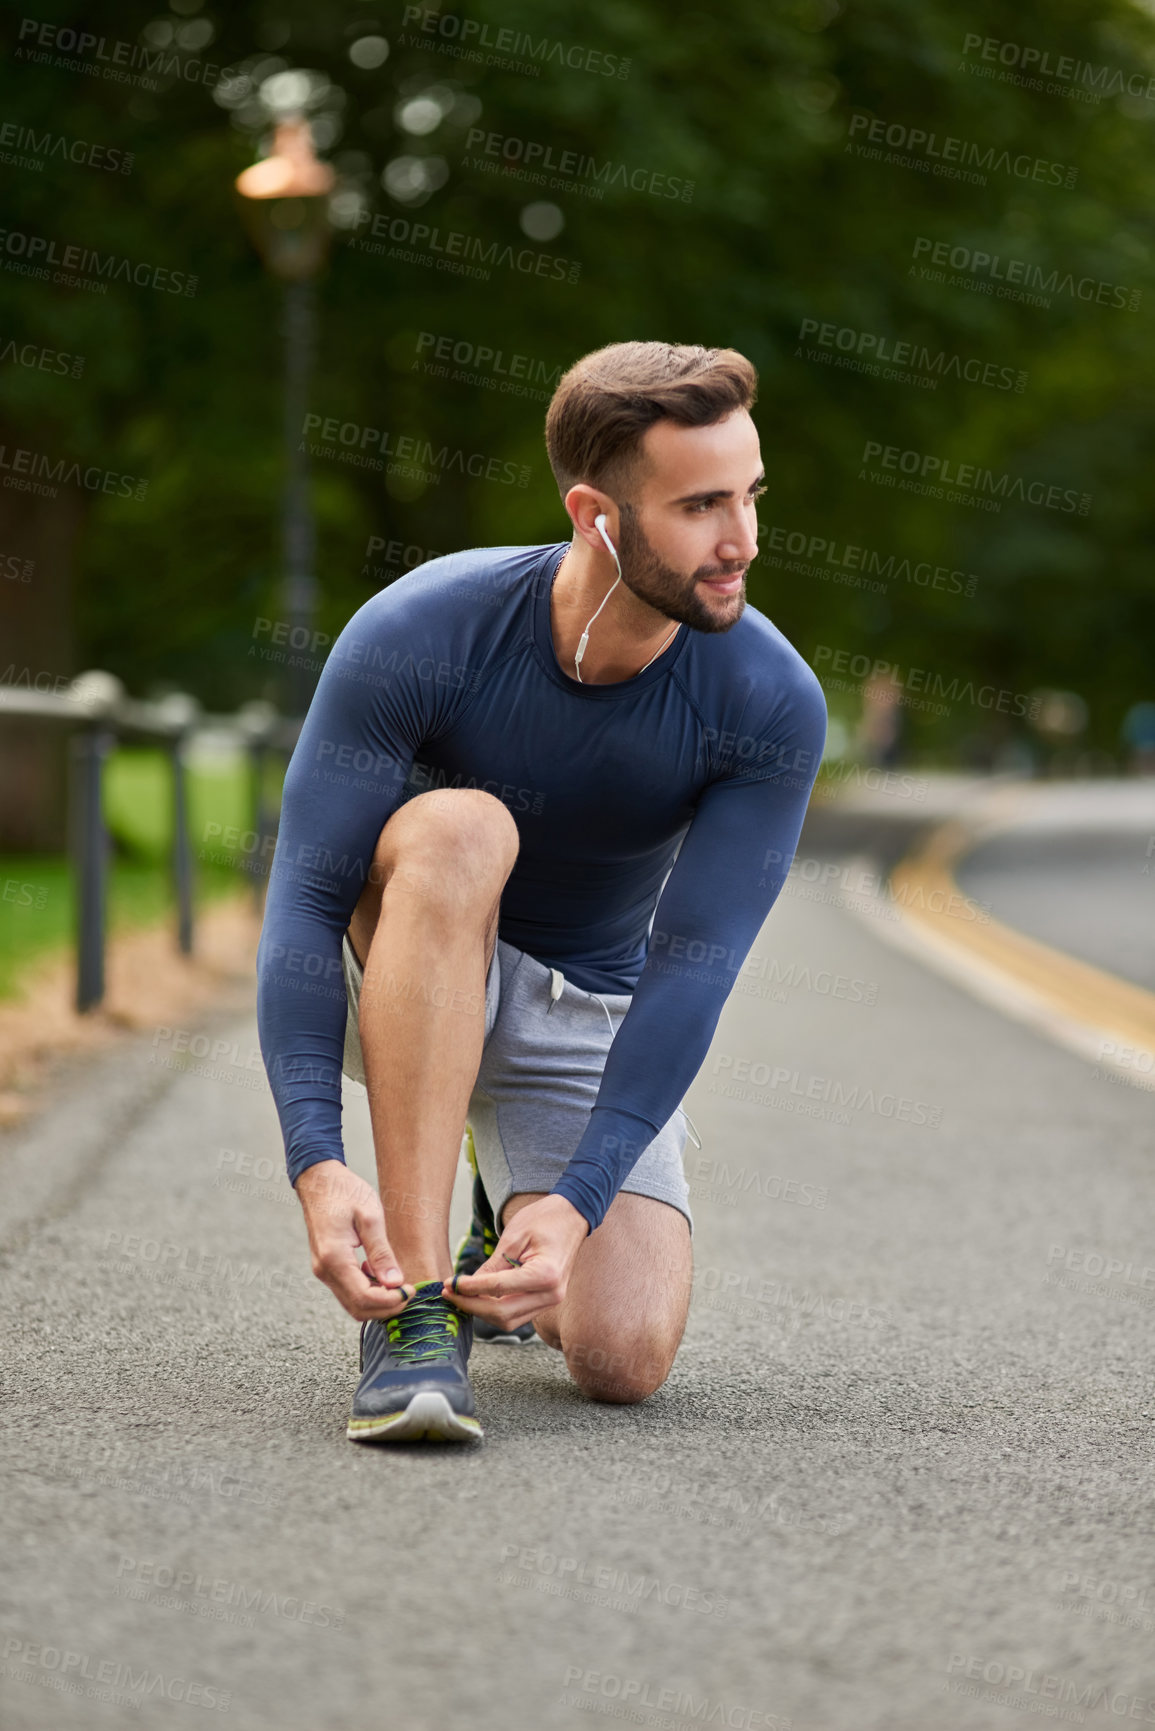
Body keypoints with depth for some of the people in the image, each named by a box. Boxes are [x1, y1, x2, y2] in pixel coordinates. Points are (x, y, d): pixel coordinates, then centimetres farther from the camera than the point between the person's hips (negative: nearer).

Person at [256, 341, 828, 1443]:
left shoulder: (773, 705, -22)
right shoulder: (416, 634, -25)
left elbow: (690, 969, -23)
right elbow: (307, 898, -25)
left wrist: (579, 1201, -34)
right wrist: (318, 1165, -37)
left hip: (589, 1016, 2)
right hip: (403, 981, -2)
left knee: (623, 1362, -18)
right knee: (460, 828, -36)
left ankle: (517, 1213, 21)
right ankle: (412, 1298, -35)